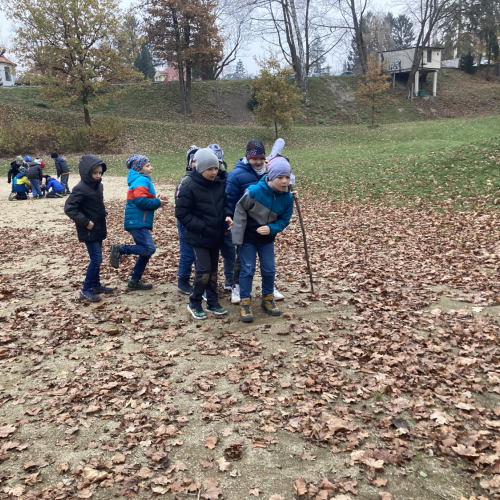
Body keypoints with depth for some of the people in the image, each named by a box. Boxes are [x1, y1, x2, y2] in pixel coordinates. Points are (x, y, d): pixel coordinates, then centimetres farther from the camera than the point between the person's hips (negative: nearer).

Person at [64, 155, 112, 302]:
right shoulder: (81, 189, -18)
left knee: (96, 259, 16)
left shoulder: (98, 186, 8)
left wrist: (103, 226, 17)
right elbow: (69, 208, -21)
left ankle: (96, 285, 29)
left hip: (98, 230, 8)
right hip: (89, 231, -8)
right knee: (96, 259, -9)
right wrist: (85, 222, -22)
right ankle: (86, 290, 0)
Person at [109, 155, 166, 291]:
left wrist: (156, 202, 7)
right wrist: (158, 203, -9)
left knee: (146, 252, 12)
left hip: (140, 222, 10)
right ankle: (119, 249, -8)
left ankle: (134, 282, 18)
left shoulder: (142, 180, 21)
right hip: (137, 222, -10)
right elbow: (141, 201, -22)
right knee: (149, 249, -18)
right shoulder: (142, 180, -10)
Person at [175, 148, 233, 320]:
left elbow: (224, 204, 16)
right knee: (204, 271, -8)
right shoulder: (189, 187, -16)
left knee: (213, 270, 14)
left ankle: (213, 302, 27)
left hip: (216, 236, 6)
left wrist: (227, 216, -7)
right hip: (199, 238, -6)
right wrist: (202, 227, -18)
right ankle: (194, 304, 12)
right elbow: (181, 213, -14)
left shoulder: (218, 185, 2)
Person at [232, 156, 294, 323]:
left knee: (269, 270, 10)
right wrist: (238, 237, -13)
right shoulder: (254, 191, -26)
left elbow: (284, 220, -4)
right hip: (248, 238, -4)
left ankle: (268, 299, 29)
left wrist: (271, 229, -24)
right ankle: (245, 303, 11)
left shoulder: (287, 197, -14)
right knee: (247, 270, 0)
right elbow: (240, 212, -16)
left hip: (267, 239, 4)